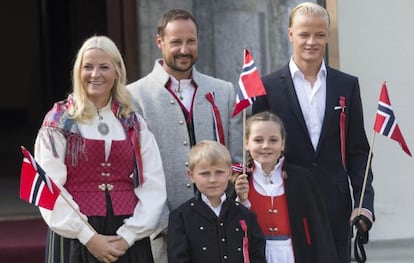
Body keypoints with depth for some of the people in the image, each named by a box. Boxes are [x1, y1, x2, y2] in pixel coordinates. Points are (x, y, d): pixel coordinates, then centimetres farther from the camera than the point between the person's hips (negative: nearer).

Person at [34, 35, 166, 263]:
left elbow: (154, 186, 3)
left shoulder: (134, 124, 11)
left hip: (128, 241, 2)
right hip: (75, 238, -2)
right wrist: (88, 236, -13)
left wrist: (129, 235, -9)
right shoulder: (59, 122, 3)